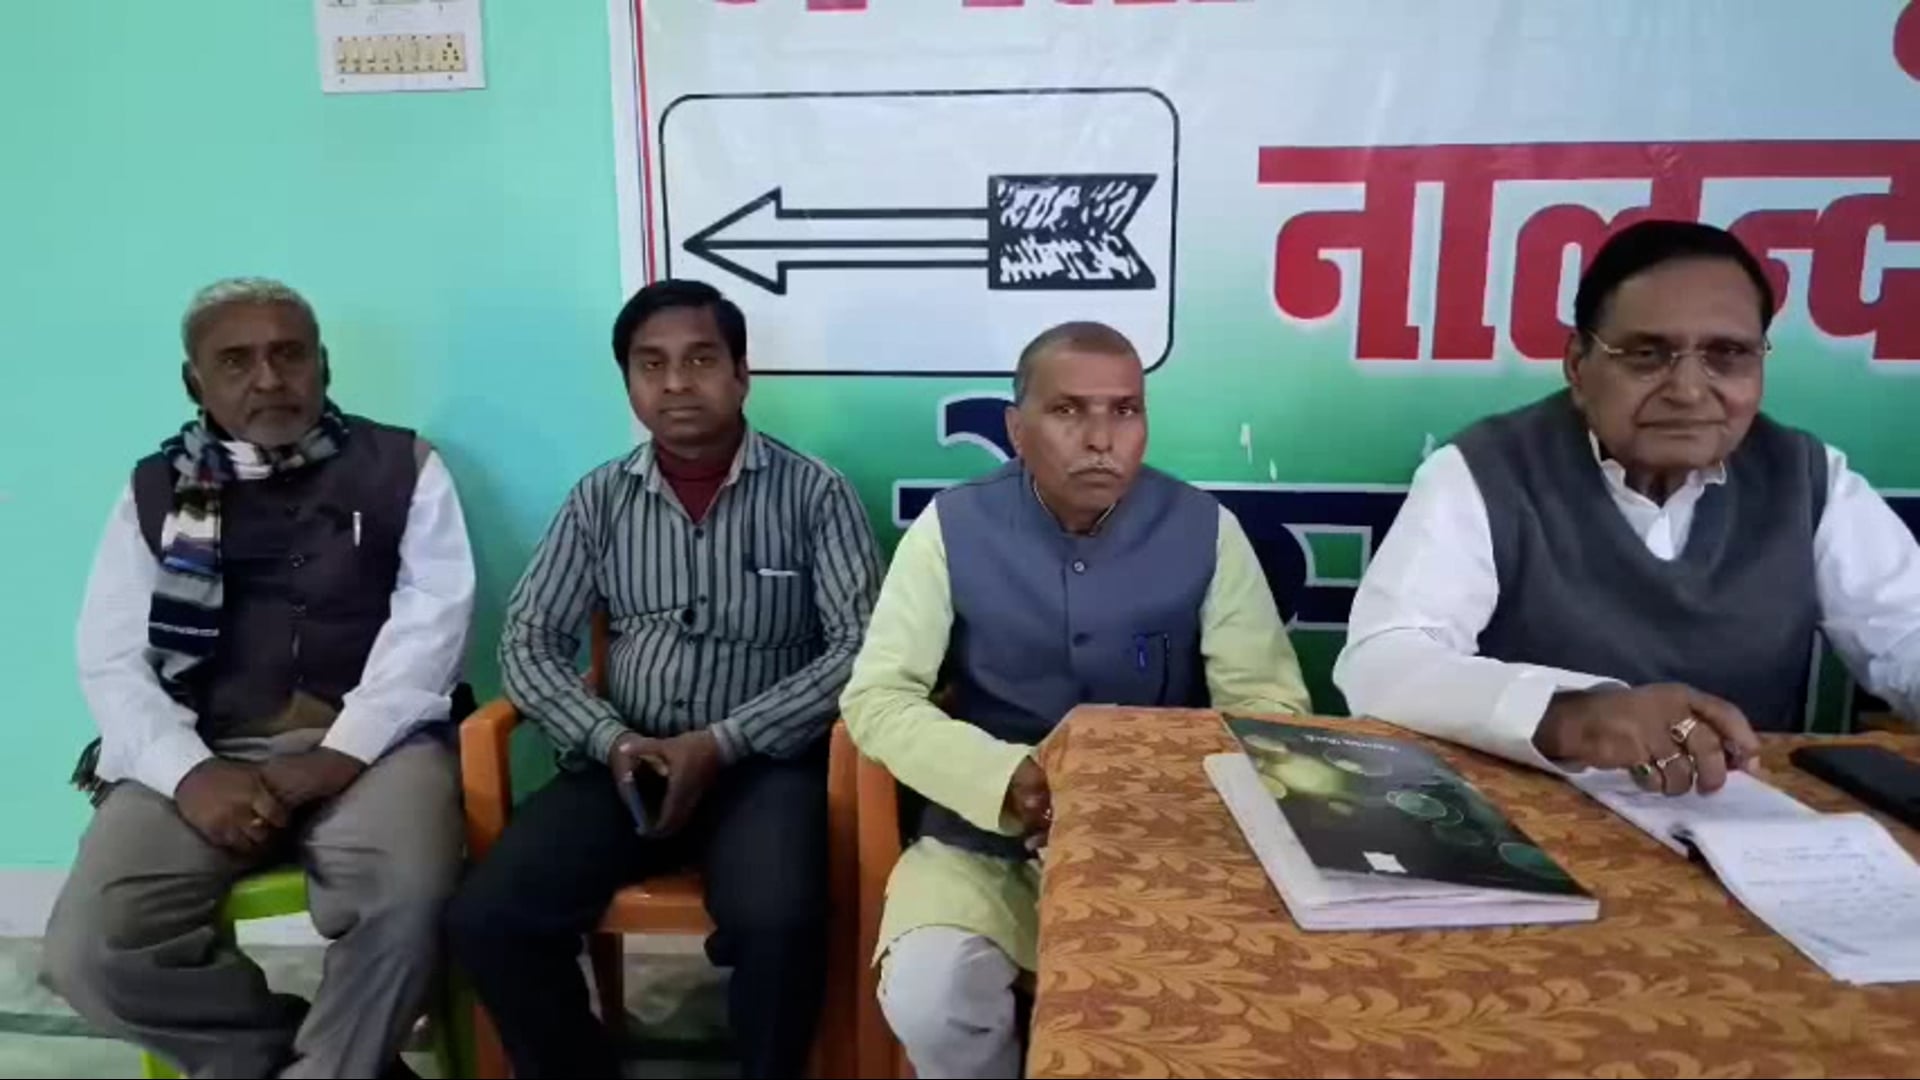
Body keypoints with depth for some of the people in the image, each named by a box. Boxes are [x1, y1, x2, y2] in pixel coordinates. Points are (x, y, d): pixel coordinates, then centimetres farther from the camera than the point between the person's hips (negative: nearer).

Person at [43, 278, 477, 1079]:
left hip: (371, 741, -2)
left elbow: (432, 621, -2)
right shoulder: (156, 489, 16)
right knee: (88, 952, -20)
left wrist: (341, 754, -15)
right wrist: (191, 773, -12)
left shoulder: (402, 467, 9)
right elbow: (110, 659, 7)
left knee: (409, 897, -32)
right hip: (206, 751, 3)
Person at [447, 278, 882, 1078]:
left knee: (775, 921, -31)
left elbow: (862, 648, -9)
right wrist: (609, 739, -11)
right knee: (486, 919, -17)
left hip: (764, 762, -3)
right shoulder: (599, 498, 9)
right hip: (624, 759, 3)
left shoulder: (813, 492, -1)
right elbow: (529, 643, 8)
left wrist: (722, 744, -16)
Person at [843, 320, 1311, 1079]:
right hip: (984, 836, 0)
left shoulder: (1205, 530, -5)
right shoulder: (953, 527, -7)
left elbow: (1271, 705, -3)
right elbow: (876, 699, -9)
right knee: (926, 997, -25)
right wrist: (1006, 779, -25)